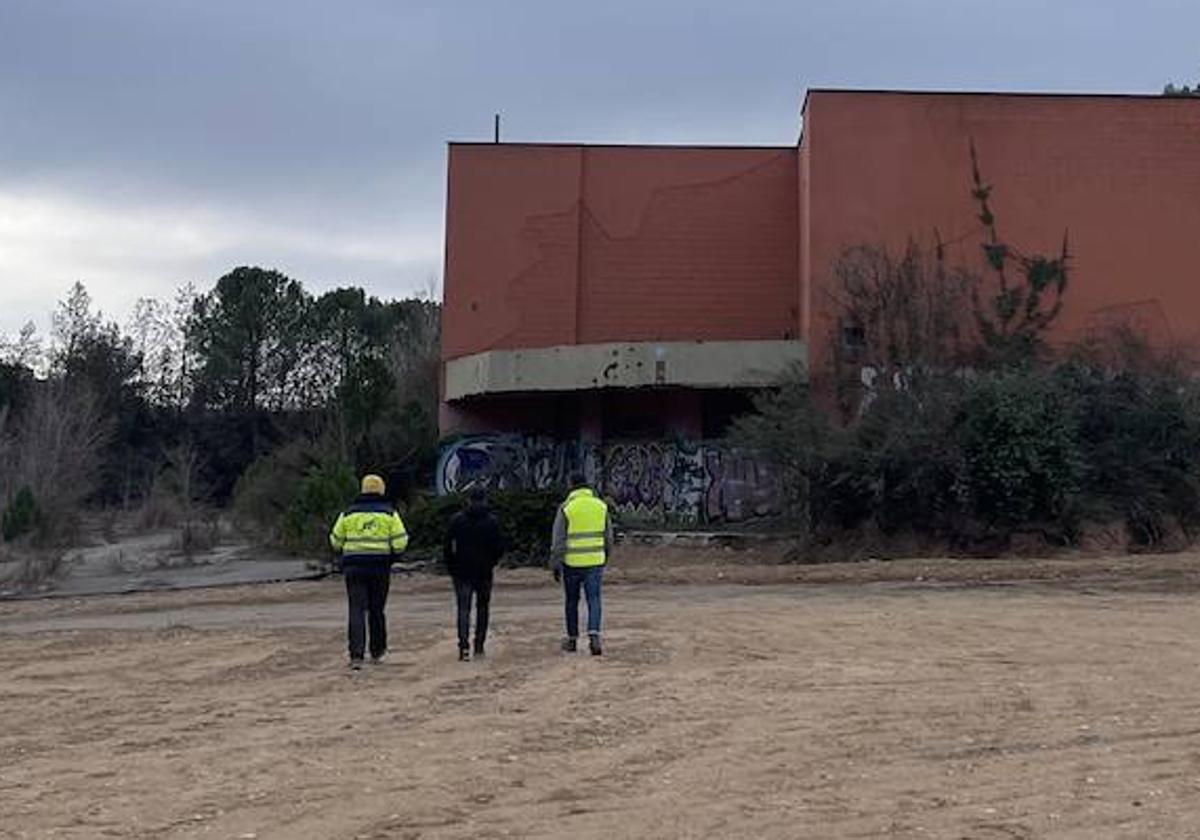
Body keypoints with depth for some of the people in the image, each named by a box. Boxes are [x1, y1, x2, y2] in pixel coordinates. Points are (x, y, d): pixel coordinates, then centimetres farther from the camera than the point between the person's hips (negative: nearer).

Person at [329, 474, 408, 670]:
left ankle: (356, 655, -12)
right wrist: (390, 553, 15)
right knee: (377, 610, 13)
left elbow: (335, 542, 8)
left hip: (353, 567, 0)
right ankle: (377, 652, 24)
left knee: (356, 610, -1)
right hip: (380, 567, 0)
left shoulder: (348, 513, 5)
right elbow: (400, 542, -5)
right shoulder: (389, 513, 1)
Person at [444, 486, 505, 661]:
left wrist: (452, 567, 7)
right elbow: (500, 547, -4)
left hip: (462, 573, 0)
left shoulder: (457, 519, -1)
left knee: (463, 609, 1)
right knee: (482, 608, 14)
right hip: (484, 573, 0)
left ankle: (464, 645, -13)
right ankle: (479, 645, 15)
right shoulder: (491, 521, -3)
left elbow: (448, 547, -2)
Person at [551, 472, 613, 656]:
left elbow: (558, 541, -8)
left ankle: (572, 640, 21)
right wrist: (605, 556, 24)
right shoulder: (601, 505, 4)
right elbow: (608, 537, 10)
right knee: (594, 600, 2)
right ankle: (594, 635, -18)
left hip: (572, 563, -2)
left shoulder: (566, 508, -7)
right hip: (595, 561, 2)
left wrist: (556, 565, -2)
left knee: (572, 602, 12)